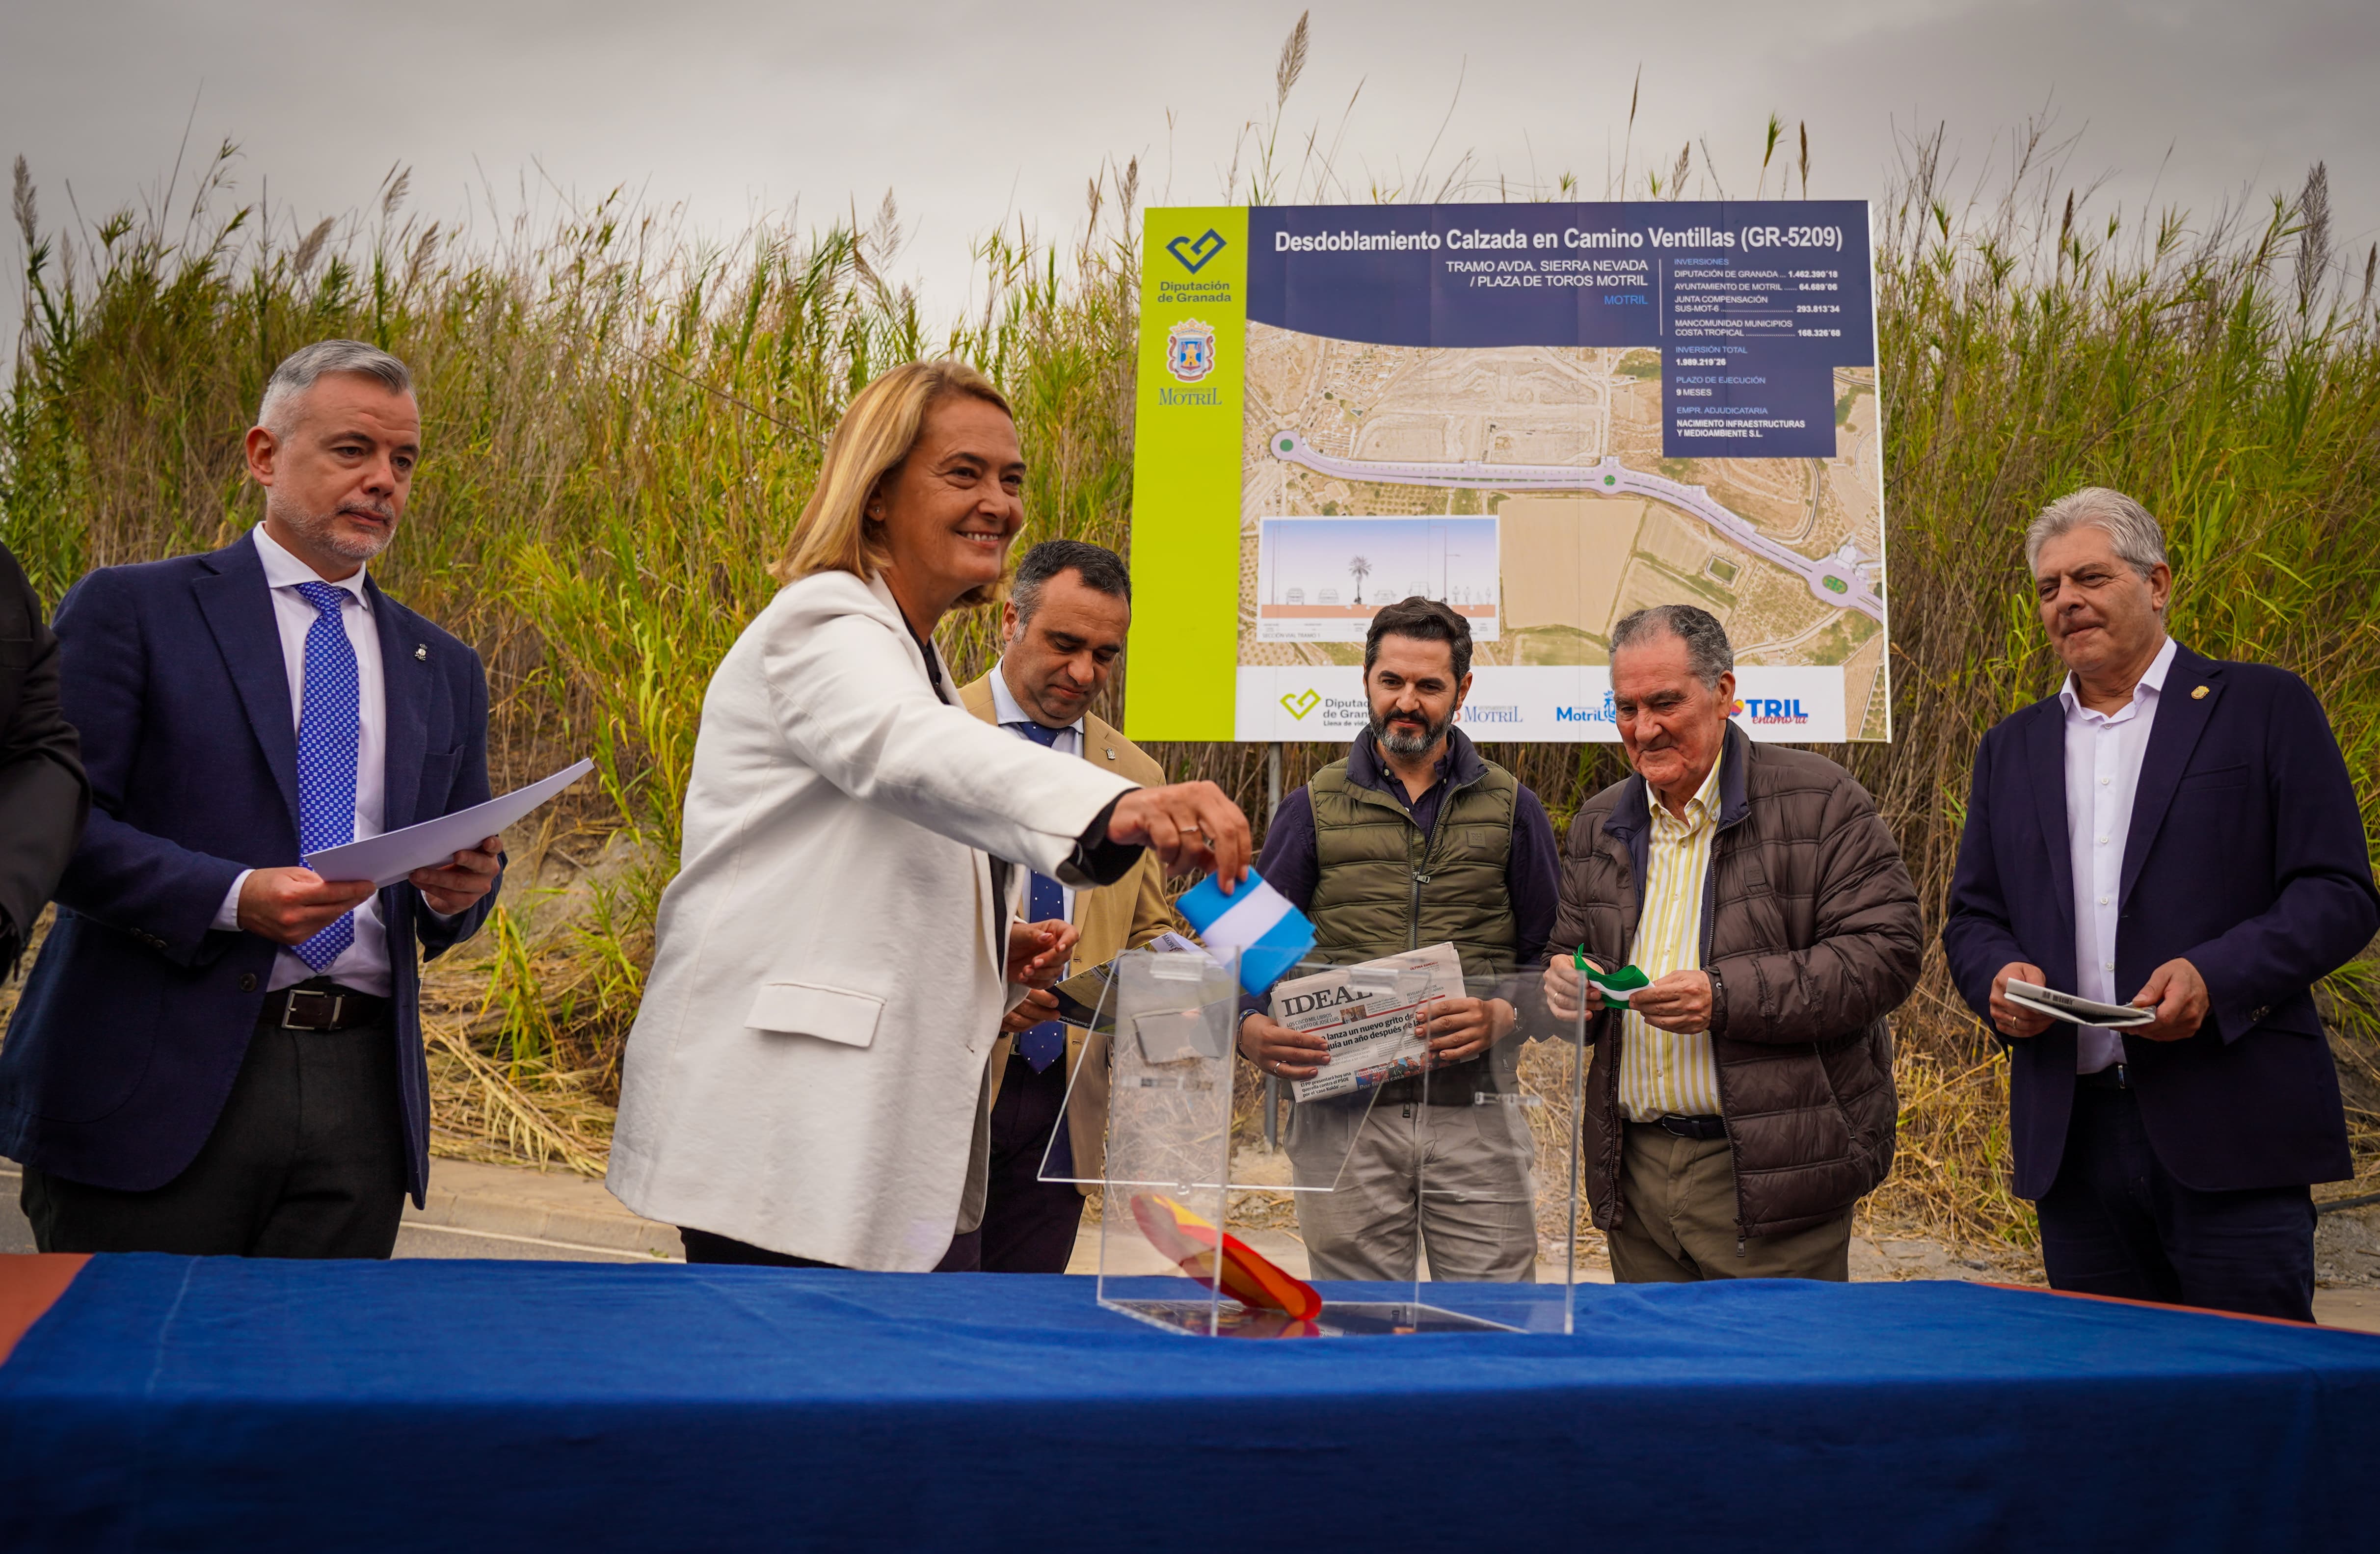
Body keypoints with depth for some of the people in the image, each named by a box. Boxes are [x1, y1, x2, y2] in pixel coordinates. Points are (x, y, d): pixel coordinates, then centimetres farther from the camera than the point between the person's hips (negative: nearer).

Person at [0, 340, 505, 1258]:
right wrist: (232, 898, -19)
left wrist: (459, 890, -4)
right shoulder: (129, 612, 3)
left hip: (360, 1097, 4)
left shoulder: (445, 671, 17)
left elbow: (460, 876, 20)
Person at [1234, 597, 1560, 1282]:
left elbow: (1548, 959, 11)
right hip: (1344, 1114, 0)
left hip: (1473, 1107, 0)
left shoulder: (1510, 808, 12)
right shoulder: (1315, 808, 11)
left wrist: (1504, 1017, -9)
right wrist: (1253, 1031, -11)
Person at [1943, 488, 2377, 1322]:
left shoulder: (2264, 708, 5)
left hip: (2229, 1131, -4)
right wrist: (1999, 975, -5)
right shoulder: (2011, 748, 18)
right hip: (2071, 1136, 4)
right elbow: (1972, 916, 18)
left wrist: (2215, 976, -17)